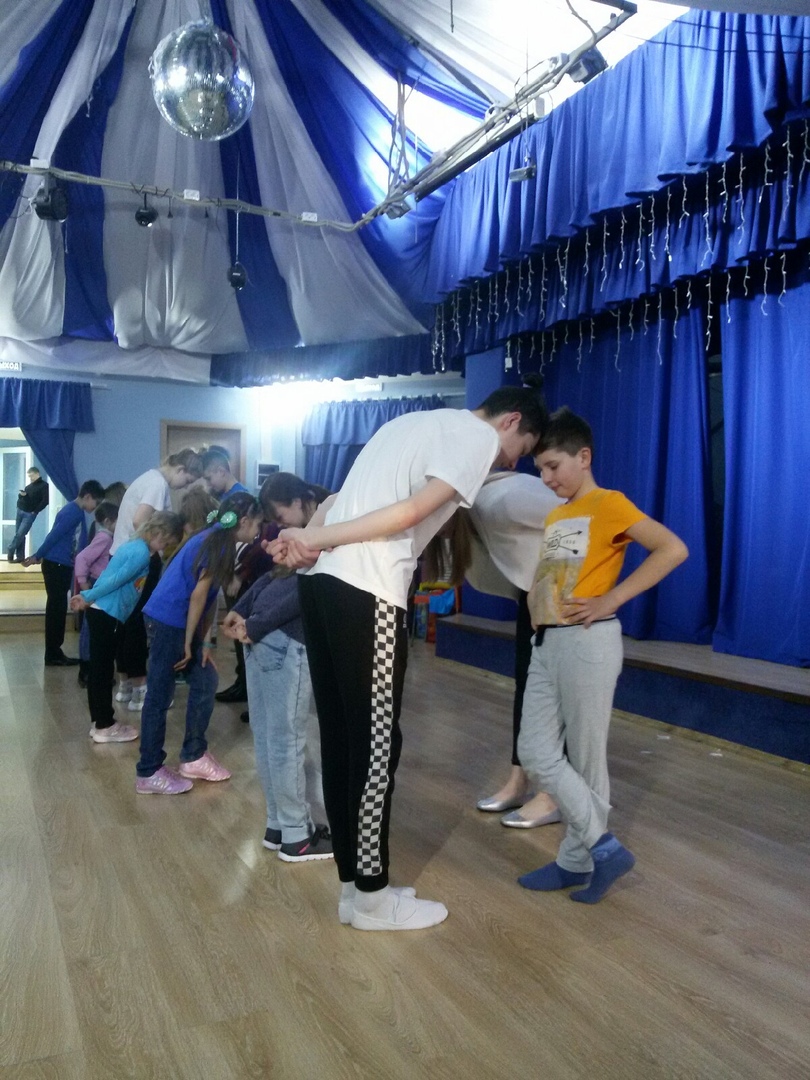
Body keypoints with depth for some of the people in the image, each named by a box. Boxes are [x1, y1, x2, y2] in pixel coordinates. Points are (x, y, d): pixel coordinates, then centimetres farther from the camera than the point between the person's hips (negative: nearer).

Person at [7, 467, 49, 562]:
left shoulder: (44, 486, -4)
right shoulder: (29, 486, 17)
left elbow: (45, 501, -13)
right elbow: (22, 497, 22)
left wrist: (35, 511, -13)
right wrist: (21, 495, -3)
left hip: (30, 514, -7)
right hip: (20, 511, 7)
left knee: (20, 534, -10)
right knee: (19, 534, 5)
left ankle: (10, 551, 8)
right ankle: (20, 556, 9)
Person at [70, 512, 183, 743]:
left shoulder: (134, 545, 15)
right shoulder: (142, 552, -16)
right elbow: (116, 580, -18)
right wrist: (88, 598, -11)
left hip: (102, 612, 10)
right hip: (107, 614, -10)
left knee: (99, 668, 14)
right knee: (103, 669, -1)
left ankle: (99, 721, 23)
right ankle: (104, 726, 7)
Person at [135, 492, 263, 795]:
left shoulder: (218, 540, 14)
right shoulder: (218, 543, -14)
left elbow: (208, 597, 12)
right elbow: (199, 595, -17)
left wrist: (204, 643, 9)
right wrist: (189, 643, -12)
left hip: (179, 621, 10)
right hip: (169, 620, -10)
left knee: (205, 681, 12)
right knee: (160, 695, -2)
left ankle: (194, 757, 22)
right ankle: (148, 774, 9)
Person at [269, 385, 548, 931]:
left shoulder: (419, 423, 28)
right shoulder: (480, 436, 2)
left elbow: (344, 498, 19)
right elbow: (414, 511, -12)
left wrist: (310, 538, 3)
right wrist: (315, 539, -9)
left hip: (322, 581, 9)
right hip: (368, 594, -9)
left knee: (341, 738, 13)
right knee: (376, 744, 2)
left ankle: (355, 883, 25)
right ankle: (372, 897, 17)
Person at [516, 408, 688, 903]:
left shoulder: (608, 504, -7)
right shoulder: (554, 517, 17)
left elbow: (674, 549, -18)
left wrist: (609, 601, -19)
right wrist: (535, 605, 6)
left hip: (587, 642, -8)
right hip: (546, 643, 9)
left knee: (585, 757, 4)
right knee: (536, 753, 7)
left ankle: (580, 860, 19)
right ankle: (604, 847, 18)